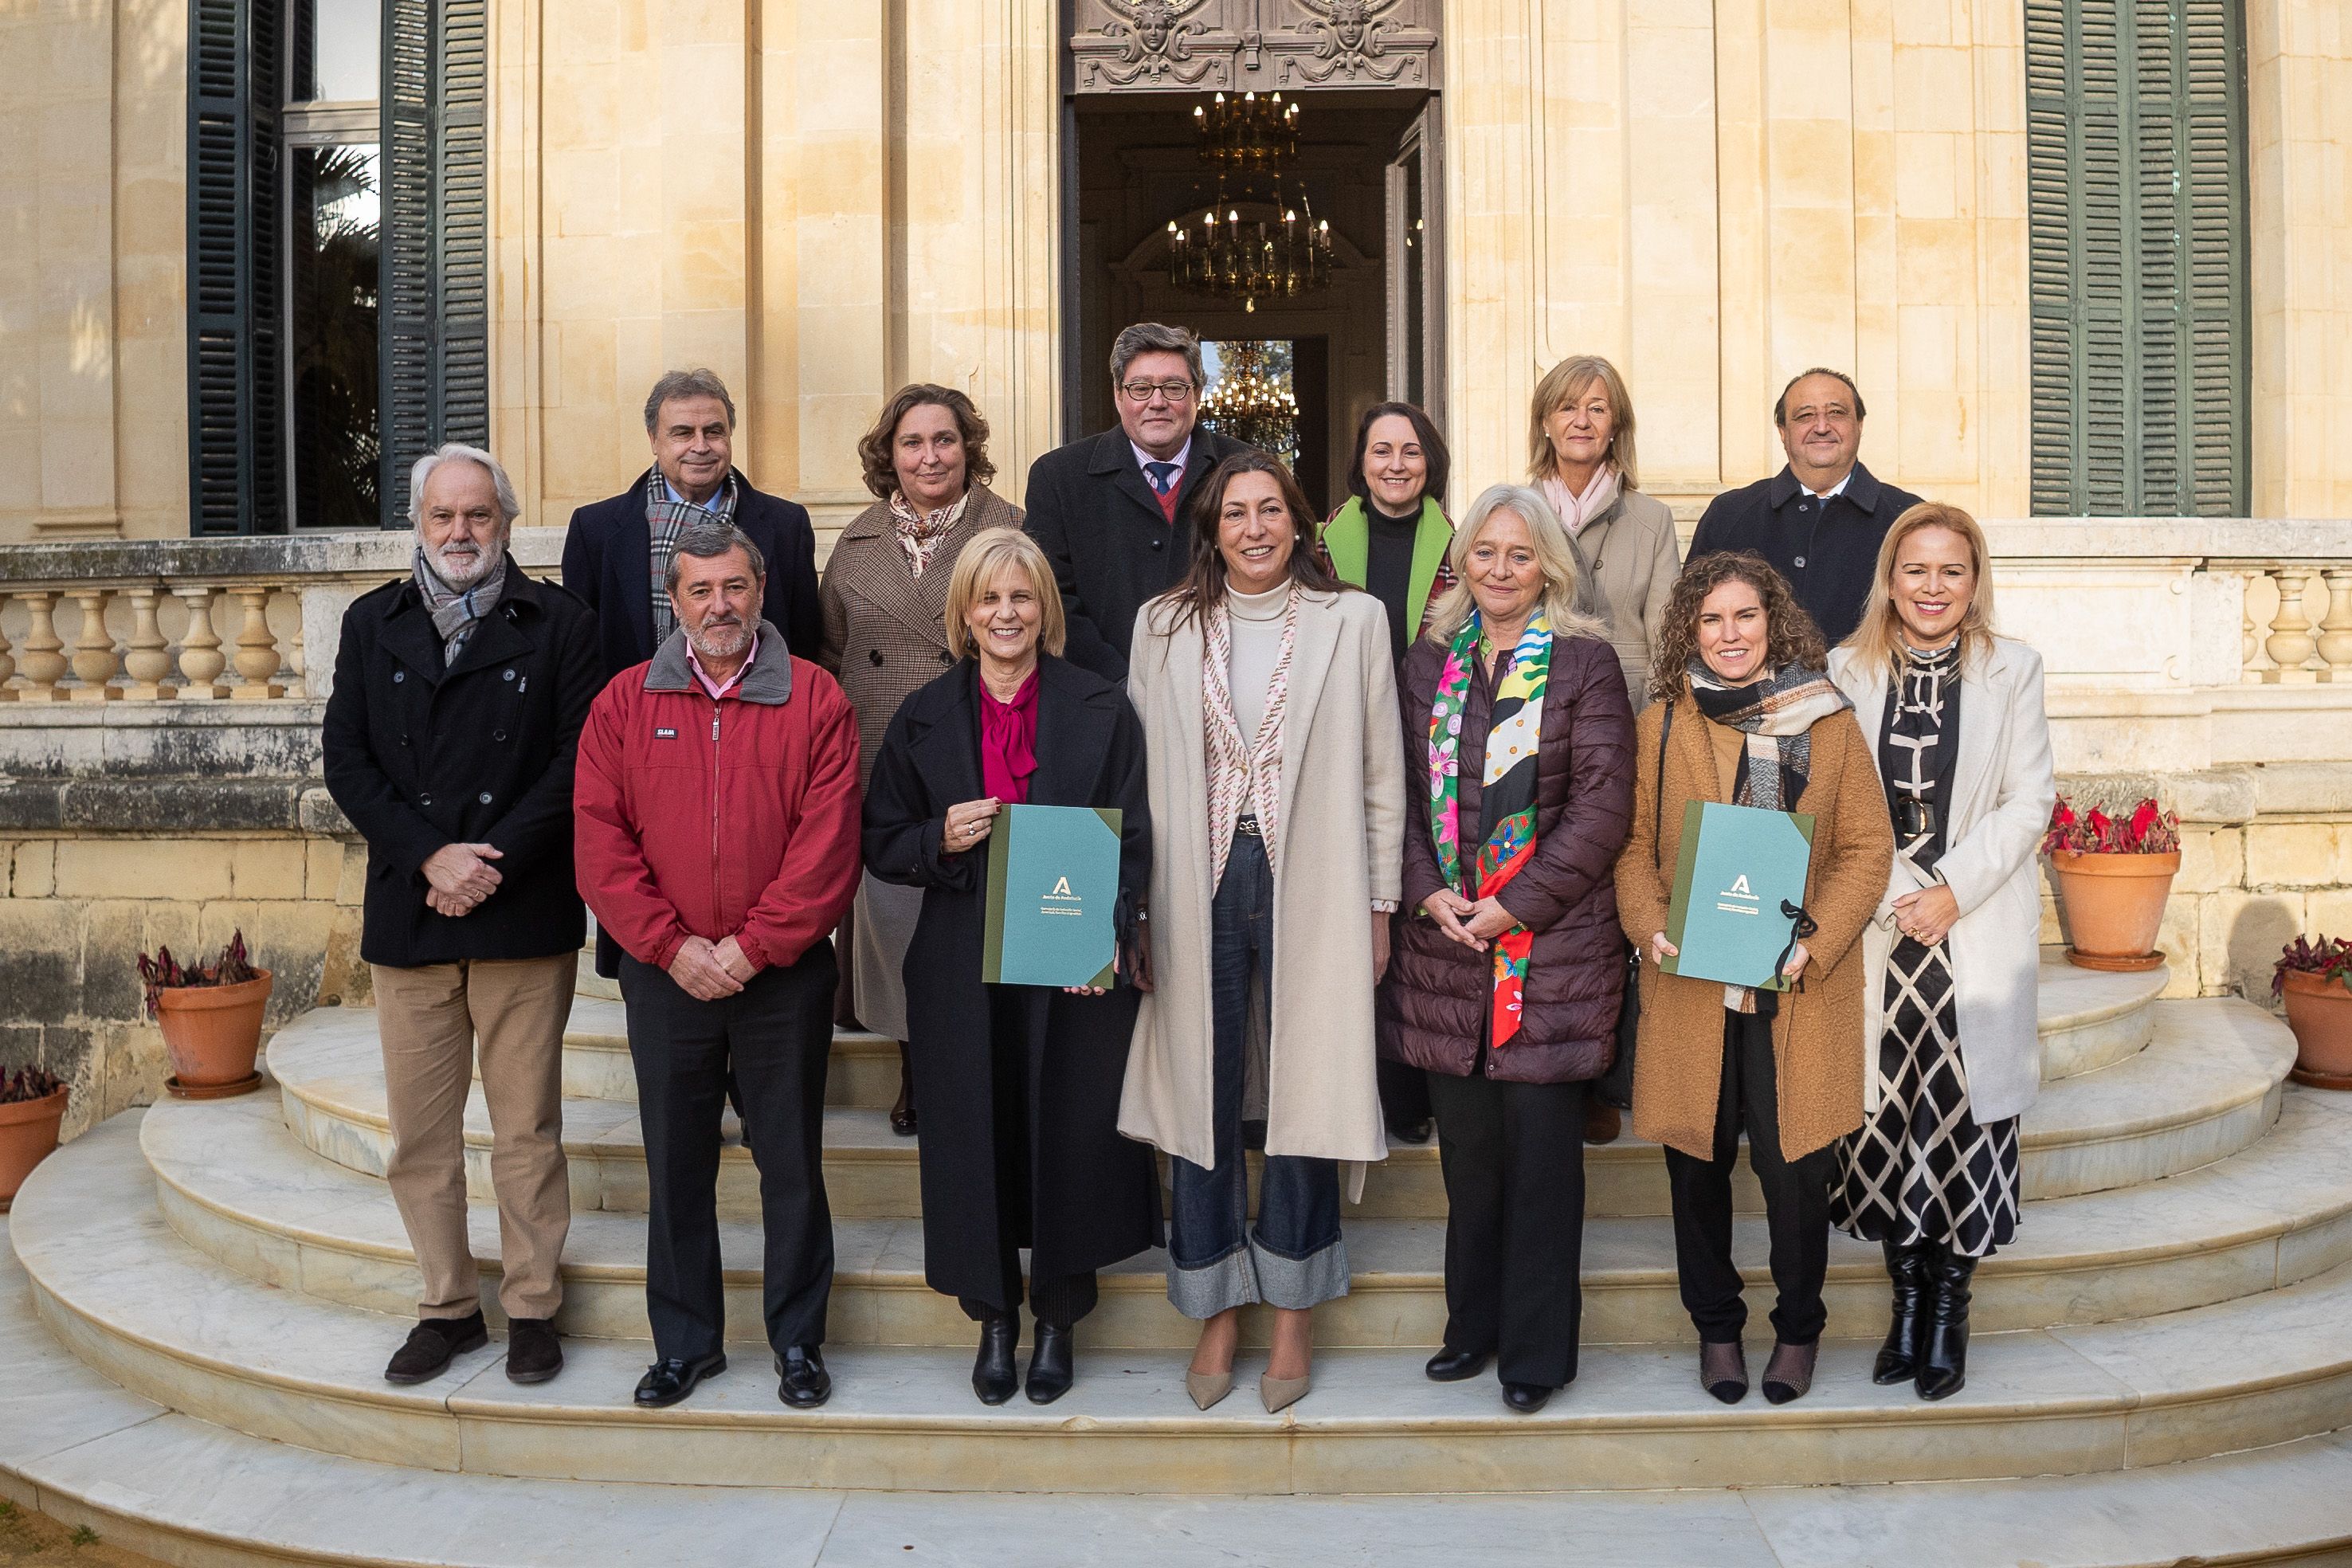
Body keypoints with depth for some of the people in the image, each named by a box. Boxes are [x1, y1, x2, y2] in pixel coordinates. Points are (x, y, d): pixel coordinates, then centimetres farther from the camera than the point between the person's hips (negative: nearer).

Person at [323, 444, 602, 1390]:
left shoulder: (558, 623, 3)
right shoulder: (373, 623, 11)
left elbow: (579, 757, -5)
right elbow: (346, 756, 3)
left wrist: (493, 864, -14)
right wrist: (429, 855, -10)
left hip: (524, 914, -3)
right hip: (407, 912, 3)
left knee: (527, 1132, 5)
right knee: (421, 1135, 9)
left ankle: (532, 1309, 18)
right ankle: (448, 1307, 23)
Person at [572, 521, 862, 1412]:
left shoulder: (815, 700, -2)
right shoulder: (624, 703, 4)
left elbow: (829, 844, -8)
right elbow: (600, 841, -2)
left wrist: (753, 946, -13)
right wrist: (673, 947, -10)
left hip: (785, 976, -2)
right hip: (663, 978, 2)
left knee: (792, 1163, 7)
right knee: (676, 1166, 11)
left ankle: (798, 1340, 22)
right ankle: (685, 1341, 26)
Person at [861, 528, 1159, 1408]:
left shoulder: (1101, 711, 2)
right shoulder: (926, 716, 7)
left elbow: (1133, 841, -1)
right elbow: (880, 846, 8)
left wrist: (1106, 935, -16)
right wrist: (942, 839, -13)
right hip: (963, 967, 1)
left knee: (1069, 1136, 4)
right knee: (975, 1141, 5)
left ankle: (1057, 1321, 23)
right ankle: (994, 1320, 23)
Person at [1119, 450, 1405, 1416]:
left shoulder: (1352, 621, 3)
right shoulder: (1163, 626, 8)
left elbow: (1381, 773, 4)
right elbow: (1139, 772, 9)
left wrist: (1380, 907, 2)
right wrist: (1136, 904, 4)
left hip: (1309, 890, -1)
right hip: (1198, 888, 2)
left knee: (1306, 1093, 4)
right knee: (1201, 1092, 6)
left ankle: (1294, 1312, 20)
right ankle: (1217, 1311, 22)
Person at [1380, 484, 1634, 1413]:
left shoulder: (1585, 662, -2)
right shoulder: (1428, 664, 11)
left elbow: (1603, 805, -7)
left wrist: (1515, 904, -12)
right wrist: (1427, 891, -5)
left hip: (1554, 939, -4)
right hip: (1446, 937, 4)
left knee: (1542, 1143, 1)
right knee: (1467, 1140, 10)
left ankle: (1537, 1349, 14)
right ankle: (1475, 1325, 26)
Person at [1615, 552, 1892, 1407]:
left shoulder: (1828, 722, 3)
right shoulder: (1660, 724, 6)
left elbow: (1867, 847, 2)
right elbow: (1632, 845, 7)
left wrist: (1815, 942, -11)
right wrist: (1654, 928, -10)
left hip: (1796, 987, -1)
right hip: (1690, 987, 1)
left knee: (1795, 1167, 0)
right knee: (1696, 1163, 9)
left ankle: (1798, 1328, 23)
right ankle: (1716, 1326, 28)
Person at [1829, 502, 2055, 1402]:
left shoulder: (2012, 669, 3)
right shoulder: (1847, 671, 4)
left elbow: (2030, 800, 0)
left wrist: (1953, 889, -11)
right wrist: (1897, 893, -10)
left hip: (1979, 932, -1)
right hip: (1879, 930, 1)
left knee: (1969, 1113, -2)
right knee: (1883, 1113, 2)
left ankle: (1949, 1309, 13)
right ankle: (1906, 1299, 19)